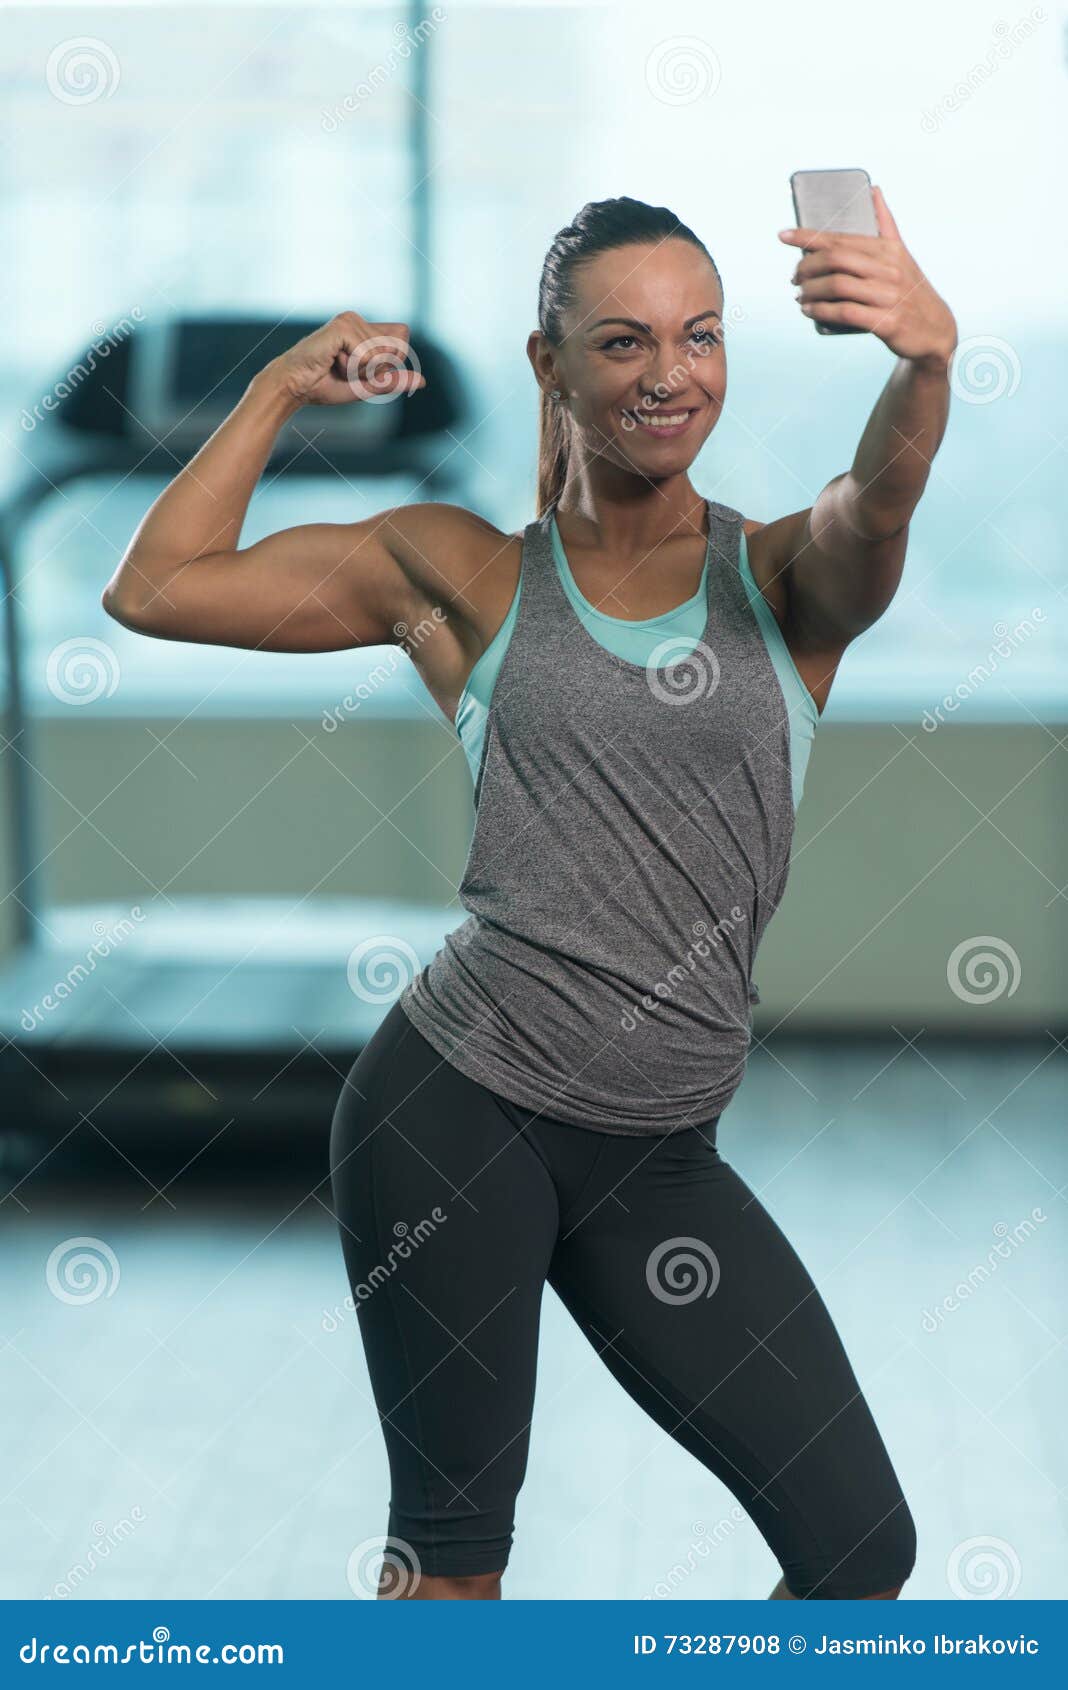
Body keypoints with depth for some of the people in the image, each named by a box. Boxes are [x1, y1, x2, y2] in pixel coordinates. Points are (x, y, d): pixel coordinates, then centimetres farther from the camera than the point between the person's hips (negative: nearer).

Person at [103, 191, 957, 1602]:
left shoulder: (784, 578, 4)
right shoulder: (464, 576, 5)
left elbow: (877, 507, -22)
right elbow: (155, 589, 5)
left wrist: (924, 361, -43)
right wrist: (286, 385, 7)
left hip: (660, 1161, 2)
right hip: (458, 1114, -1)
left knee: (865, 1552, 1)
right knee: (450, 1553, 7)